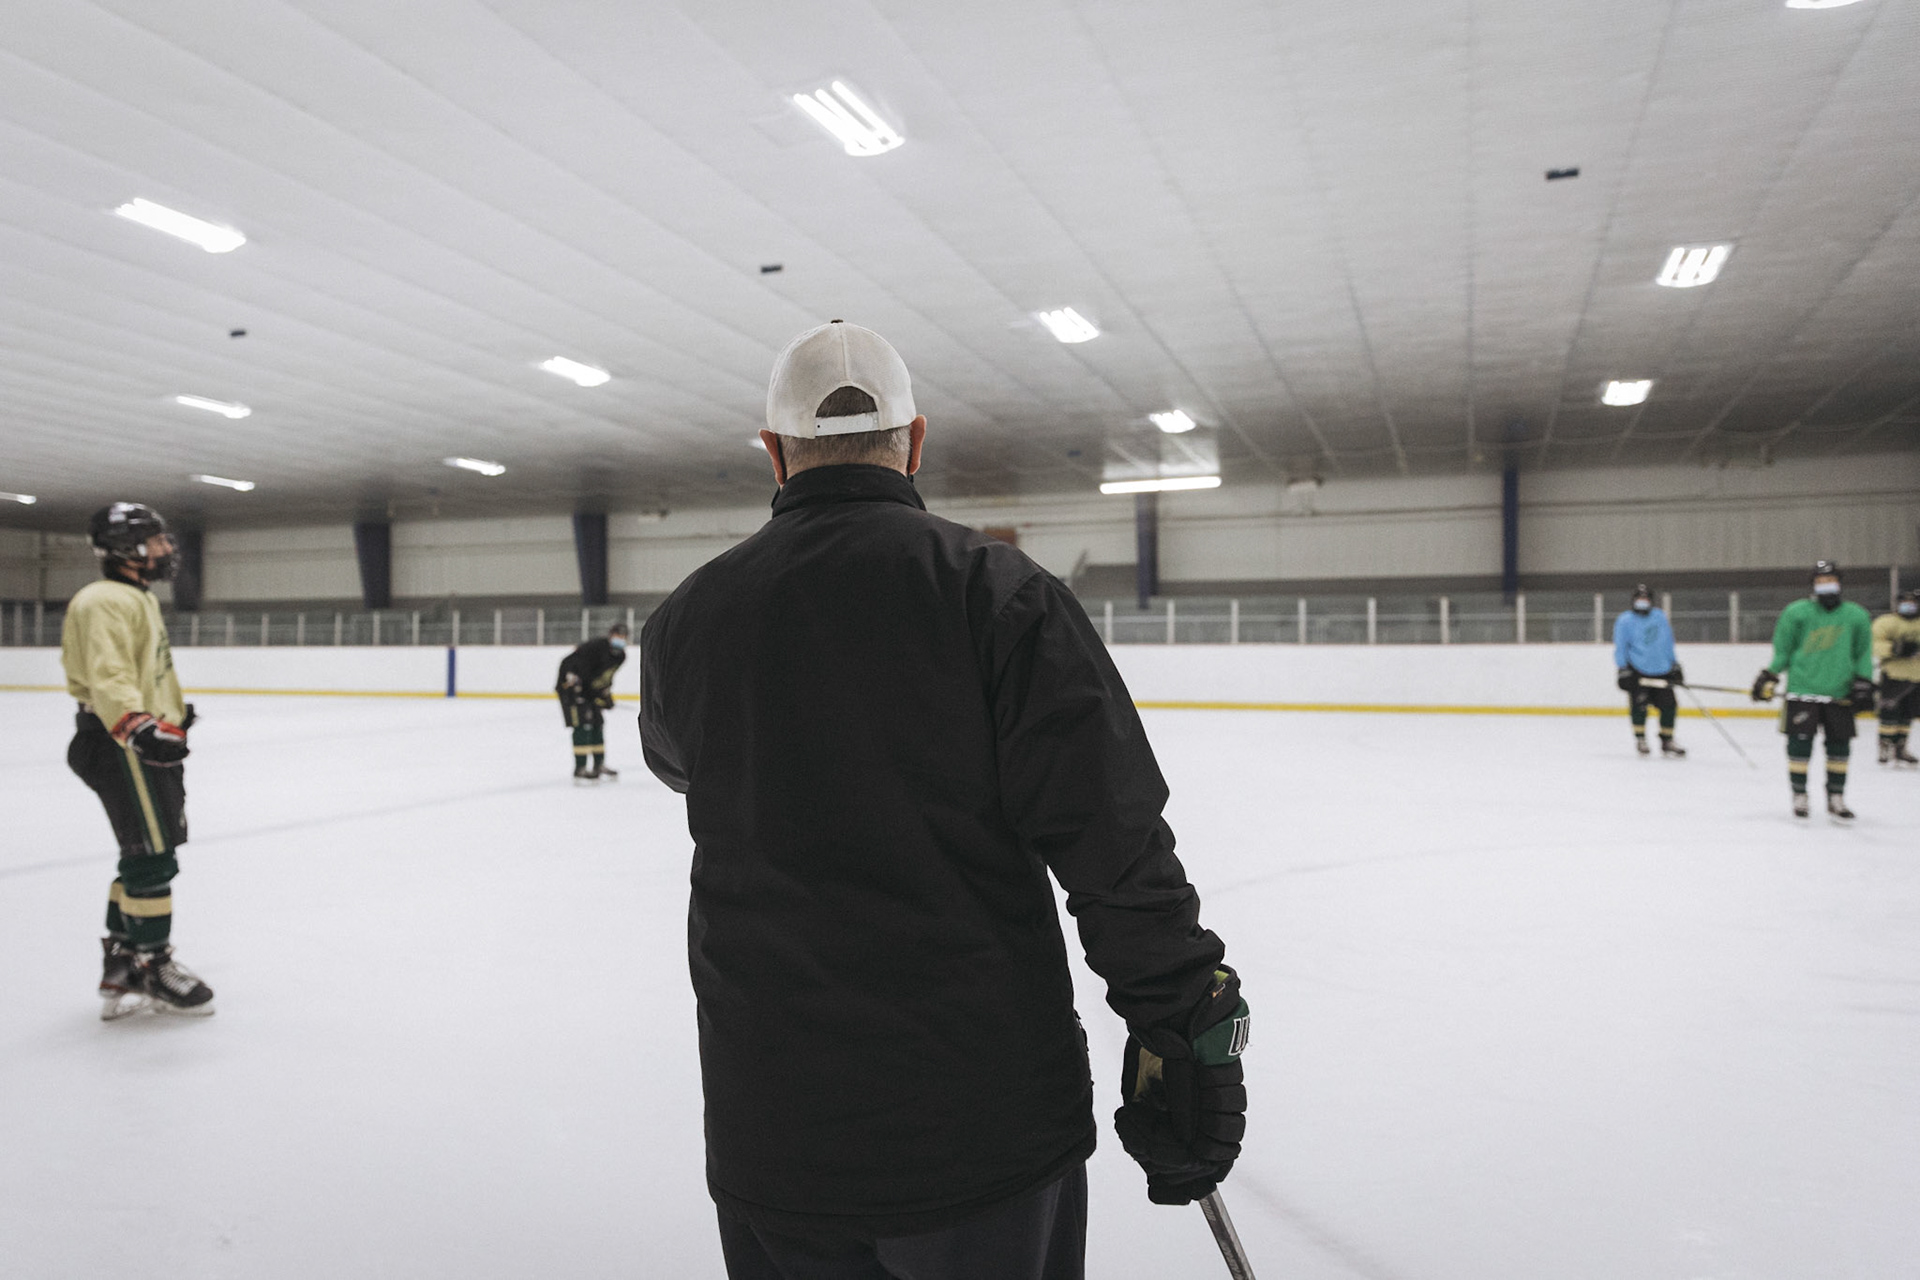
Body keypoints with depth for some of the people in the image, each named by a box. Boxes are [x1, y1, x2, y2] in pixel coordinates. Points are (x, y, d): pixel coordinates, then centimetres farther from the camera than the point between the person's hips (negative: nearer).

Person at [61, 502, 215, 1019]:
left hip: (149, 744, 11)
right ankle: (153, 968, 5)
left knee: (143, 860, 15)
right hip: (120, 747, -11)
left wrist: (174, 714, 42)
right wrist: (139, 728, -41)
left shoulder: (139, 599, 19)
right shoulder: (106, 601, -15)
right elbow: (107, 678, -28)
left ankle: (121, 971, 24)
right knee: (153, 860, -6)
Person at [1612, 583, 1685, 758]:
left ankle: (1667, 741, 16)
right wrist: (1623, 669, -10)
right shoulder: (1625, 621, 0)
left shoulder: (1661, 617, 12)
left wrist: (1674, 665, 18)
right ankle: (1640, 740, 3)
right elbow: (1620, 647, -2)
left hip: (1661, 671, 4)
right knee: (1638, 704, -14)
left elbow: (1668, 643, 20)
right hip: (1637, 671, -4)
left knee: (1669, 705, 1)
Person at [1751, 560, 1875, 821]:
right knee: (1800, 743, -4)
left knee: (1839, 746, 5)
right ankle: (1799, 796, 9)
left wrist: (1863, 683, 4)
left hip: (1840, 694, 2)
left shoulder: (1856, 616, 7)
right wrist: (1769, 676, -1)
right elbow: (1782, 649, 5)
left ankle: (1836, 798, 19)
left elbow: (1863, 653, 12)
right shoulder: (1796, 612, 0)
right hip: (1802, 690, -2)